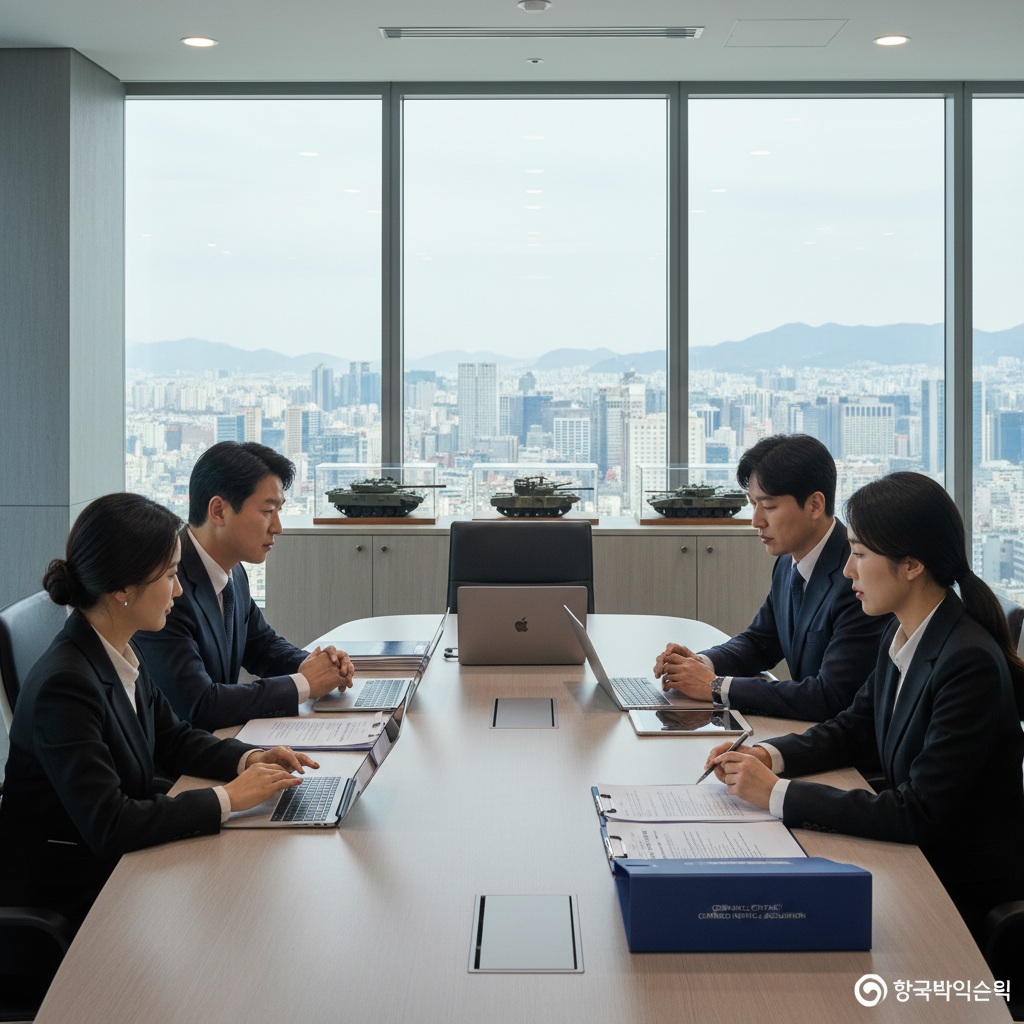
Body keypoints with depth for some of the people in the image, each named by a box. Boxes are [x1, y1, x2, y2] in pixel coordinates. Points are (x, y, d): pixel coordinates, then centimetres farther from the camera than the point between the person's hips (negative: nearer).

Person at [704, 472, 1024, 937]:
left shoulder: (971, 664, -26)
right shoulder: (902, 635, 1)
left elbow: (918, 814, -28)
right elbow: (854, 729, 15)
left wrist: (778, 794, -25)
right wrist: (769, 756, -4)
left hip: (964, 894, -7)